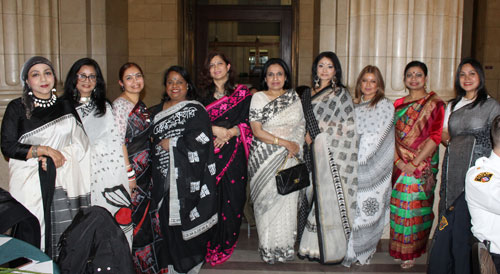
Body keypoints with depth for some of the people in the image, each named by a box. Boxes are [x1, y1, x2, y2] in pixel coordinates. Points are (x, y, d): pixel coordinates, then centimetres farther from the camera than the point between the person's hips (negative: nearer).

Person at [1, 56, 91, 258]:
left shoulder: (66, 107, 12)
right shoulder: (17, 108, 4)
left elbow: (81, 143, 5)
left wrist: (51, 159, -8)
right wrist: (45, 150, -9)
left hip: (64, 184, 2)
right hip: (31, 186, -2)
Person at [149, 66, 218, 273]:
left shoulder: (196, 110, 0)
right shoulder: (157, 111, 17)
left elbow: (202, 138, -13)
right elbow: (151, 139, 23)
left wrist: (172, 143, -11)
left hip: (187, 177, -4)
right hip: (164, 177, 5)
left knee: (186, 216, -3)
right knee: (168, 219, 5)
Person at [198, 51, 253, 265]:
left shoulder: (242, 93, 7)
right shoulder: (203, 95, 12)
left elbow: (247, 123, 1)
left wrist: (230, 132, -15)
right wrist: (214, 129, -12)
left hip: (233, 153, -1)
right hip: (208, 152, 1)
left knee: (232, 197, -1)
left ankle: (225, 244, 13)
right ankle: (210, 245, 13)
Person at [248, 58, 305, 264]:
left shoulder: (294, 96, 8)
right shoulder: (258, 98, -3)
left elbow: (302, 124, 10)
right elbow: (257, 131, -10)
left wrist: (296, 146, -7)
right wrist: (285, 143, -13)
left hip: (289, 157, 3)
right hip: (265, 158, -3)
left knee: (287, 200, 6)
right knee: (268, 201, 2)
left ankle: (286, 245, 20)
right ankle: (268, 248, 15)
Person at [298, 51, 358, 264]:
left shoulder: (341, 93, 0)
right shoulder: (308, 94, 15)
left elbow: (348, 128, -6)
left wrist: (315, 137, -6)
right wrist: (306, 139, 1)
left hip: (334, 153, -5)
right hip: (315, 152, 5)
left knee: (330, 197, -3)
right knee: (316, 198, 7)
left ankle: (333, 250, 7)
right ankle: (314, 246, 17)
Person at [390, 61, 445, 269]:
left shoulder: (435, 104, -3)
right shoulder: (398, 104, 11)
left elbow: (436, 136, -11)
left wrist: (415, 163, -16)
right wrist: (397, 160, -7)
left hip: (423, 165, -4)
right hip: (399, 164, 4)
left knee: (414, 207, -2)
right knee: (397, 205, 6)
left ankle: (411, 253, 13)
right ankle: (398, 250, 21)